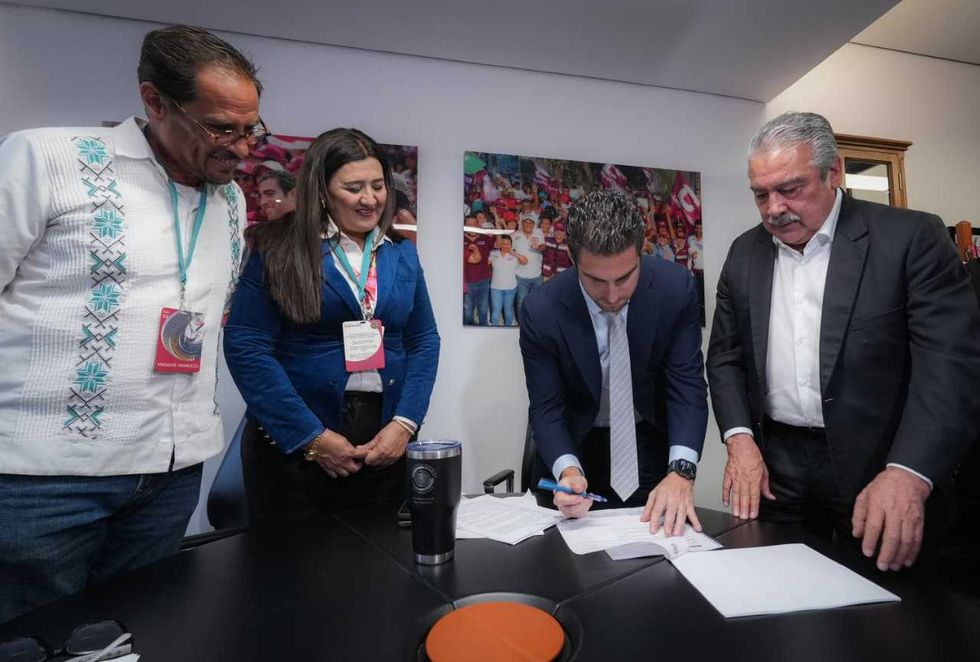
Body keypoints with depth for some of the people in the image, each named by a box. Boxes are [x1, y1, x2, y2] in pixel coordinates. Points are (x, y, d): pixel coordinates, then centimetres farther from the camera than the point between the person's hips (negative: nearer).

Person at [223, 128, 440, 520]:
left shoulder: (402, 254, 7)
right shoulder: (278, 250, -6)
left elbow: (424, 341, 6)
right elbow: (246, 345, -10)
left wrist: (404, 422, -6)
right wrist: (312, 436, -13)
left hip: (384, 442, 4)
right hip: (292, 442, -3)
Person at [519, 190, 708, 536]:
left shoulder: (675, 287, -21)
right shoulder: (541, 310, -25)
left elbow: (687, 387, -18)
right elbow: (547, 408, -17)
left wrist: (680, 472, -32)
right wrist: (568, 471, -35)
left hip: (652, 444, 1)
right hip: (575, 446, 0)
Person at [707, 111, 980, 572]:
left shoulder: (911, 237, -7)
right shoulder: (745, 253, 4)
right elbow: (725, 356, 7)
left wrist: (907, 475, -27)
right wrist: (740, 439, -6)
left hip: (878, 468, -2)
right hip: (774, 467, 3)